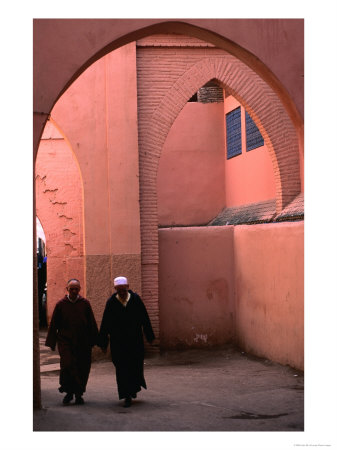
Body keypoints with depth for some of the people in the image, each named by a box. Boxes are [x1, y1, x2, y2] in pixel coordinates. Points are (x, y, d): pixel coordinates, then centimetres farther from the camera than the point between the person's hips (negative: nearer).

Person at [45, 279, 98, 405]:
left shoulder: (85, 303, 3)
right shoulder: (61, 304, 1)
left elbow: (92, 324, 7)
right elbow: (53, 324, 6)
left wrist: (93, 340, 5)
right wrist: (51, 342, 3)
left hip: (83, 343, 1)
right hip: (65, 341, -1)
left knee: (82, 368, 3)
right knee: (67, 365, -14)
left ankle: (78, 394, 19)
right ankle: (69, 392, 4)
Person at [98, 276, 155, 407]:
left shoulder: (136, 299, -3)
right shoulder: (111, 302, -5)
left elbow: (145, 319, 4)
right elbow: (105, 323, -1)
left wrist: (150, 336, 7)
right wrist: (103, 342, -1)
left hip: (135, 340, 1)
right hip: (118, 342, -1)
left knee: (136, 366, 9)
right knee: (122, 368, -2)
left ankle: (134, 387, 37)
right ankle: (127, 396, 5)